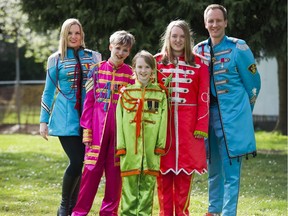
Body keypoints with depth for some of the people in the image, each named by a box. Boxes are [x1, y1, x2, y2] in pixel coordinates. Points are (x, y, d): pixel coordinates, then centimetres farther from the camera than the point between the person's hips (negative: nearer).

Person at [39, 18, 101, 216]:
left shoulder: (93, 57, 7)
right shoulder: (56, 59, 4)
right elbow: (49, 92, 8)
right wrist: (44, 121, 4)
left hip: (88, 116, 2)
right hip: (66, 118, -2)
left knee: (81, 163, 4)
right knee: (77, 161, -13)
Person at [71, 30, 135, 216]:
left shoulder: (131, 74, 6)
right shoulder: (97, 70, 6)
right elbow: (89, 100, 5)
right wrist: (87, 129, -1)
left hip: (120, 128, 0)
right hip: (98, 126, 0)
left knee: (115, 170, 4)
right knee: (92, 168, -1)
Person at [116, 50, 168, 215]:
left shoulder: (160, 93, 8)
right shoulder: (126, 93, 10)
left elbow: (163, 121, 4)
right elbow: (119, 120, 7)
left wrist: (160, 145, -3)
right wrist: (121, 145, -1)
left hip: (151, 147, 0)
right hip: (130, 147, 0)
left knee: (148, 183, 1)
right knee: (129, 182, 0)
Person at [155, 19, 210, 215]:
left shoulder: (198, 63, 6)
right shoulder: (157, 61, 8)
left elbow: (204, 97, 2)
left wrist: (201, 126, -5)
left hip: (187, 125, 0)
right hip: (162, 122, 1)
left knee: (185, 170, -1)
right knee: (163, 169, 0)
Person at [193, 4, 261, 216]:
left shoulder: (238, 48, -7)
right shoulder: (199, 51, 7)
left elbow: (253, 83, 1)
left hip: (232, 119, -5)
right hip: (207, 117, 5)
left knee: (231, 171, -6)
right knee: (213, 169, 15)